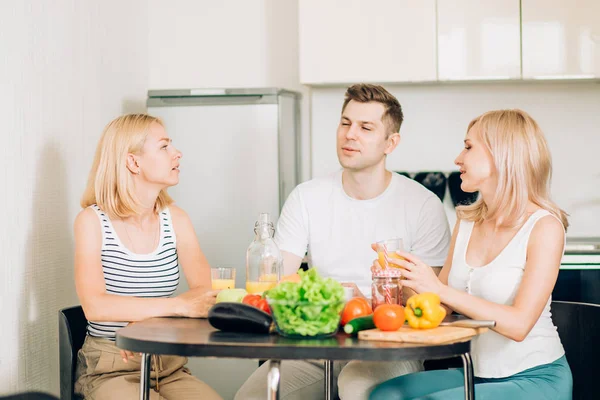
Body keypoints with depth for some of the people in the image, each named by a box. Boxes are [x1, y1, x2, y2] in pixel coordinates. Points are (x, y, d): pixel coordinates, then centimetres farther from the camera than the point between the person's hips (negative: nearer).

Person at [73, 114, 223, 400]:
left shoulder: (176, 220, 7)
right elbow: (95, 306, -19)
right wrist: (179, 306, -25)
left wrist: (148, 324, -21)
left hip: (169, 367, 4)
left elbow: (207, 294, -4)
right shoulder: (93, 221, -5)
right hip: (109, 370, -4)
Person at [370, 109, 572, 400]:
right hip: (478, 374, 6)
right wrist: (402, 283, -13)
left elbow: (519, 324, -21)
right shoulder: (467, 222, 7)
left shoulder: (544, 226, -13)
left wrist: (438, 289, -25)